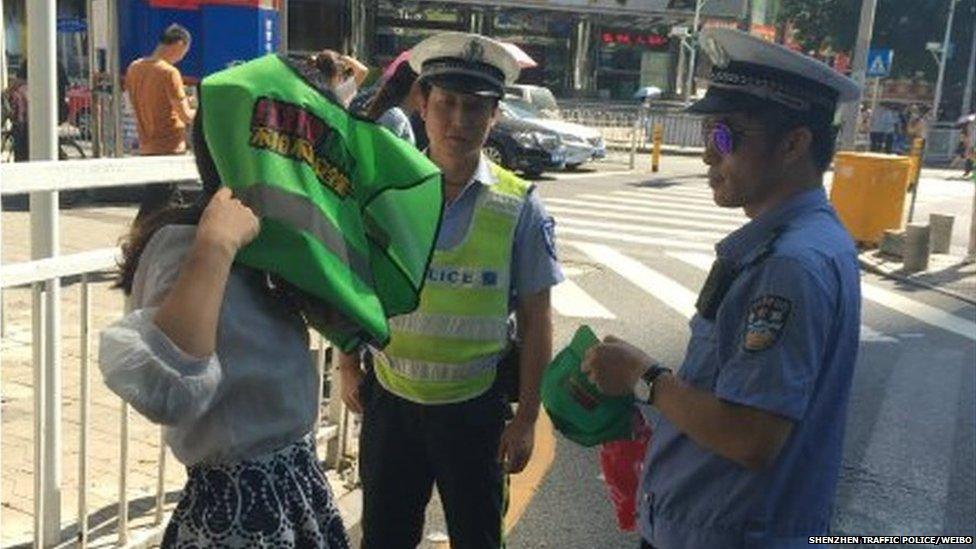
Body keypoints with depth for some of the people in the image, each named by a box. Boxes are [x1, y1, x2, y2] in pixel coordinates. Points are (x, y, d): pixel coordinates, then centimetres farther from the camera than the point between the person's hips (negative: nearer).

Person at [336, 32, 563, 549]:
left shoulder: (520, 207, -9)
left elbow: (534, 317, -5)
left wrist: (527, 417, -4)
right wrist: (348, 368, 4)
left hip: (476, 407, -1)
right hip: (390, 400, 1)